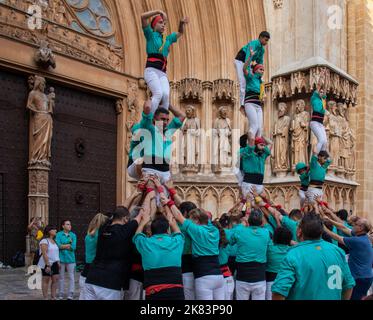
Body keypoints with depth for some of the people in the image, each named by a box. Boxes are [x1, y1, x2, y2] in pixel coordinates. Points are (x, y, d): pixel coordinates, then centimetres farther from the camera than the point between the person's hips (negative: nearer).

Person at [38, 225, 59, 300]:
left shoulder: (54, 241, 13)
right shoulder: (44, 241, -13)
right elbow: (44, 253, -19)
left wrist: (58, 262, 12)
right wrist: (47, 265, -23)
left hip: (54, 263, 8)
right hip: (47, 264, -8)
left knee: (55, 279, 4)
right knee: (46, 280, 1)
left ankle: (53, 297, 11)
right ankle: (45, 298, 7)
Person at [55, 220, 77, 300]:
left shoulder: (73, 235, 4)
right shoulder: (58, 234, 0)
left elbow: (73, 247, -6)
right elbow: (58, 245, -12)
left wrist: (63, 246, -8)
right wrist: (69, 244, -9)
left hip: (71, 259, 1)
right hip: (61, 259, -1)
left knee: (71, 277, -1)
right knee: (61, 277, 9)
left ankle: (70, 295, 4)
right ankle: (60, 295, 17)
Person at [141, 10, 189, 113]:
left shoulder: (167, 39, 27)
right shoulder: (150, 34, 12)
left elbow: (180, 32, 40)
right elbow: (143, 17, 0)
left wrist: (182, 23, 21)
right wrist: (159, 12, 0)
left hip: (163, 73, 5)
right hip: (151, 70, -5)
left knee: (166, 95, -20)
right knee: (158, 94, -27)